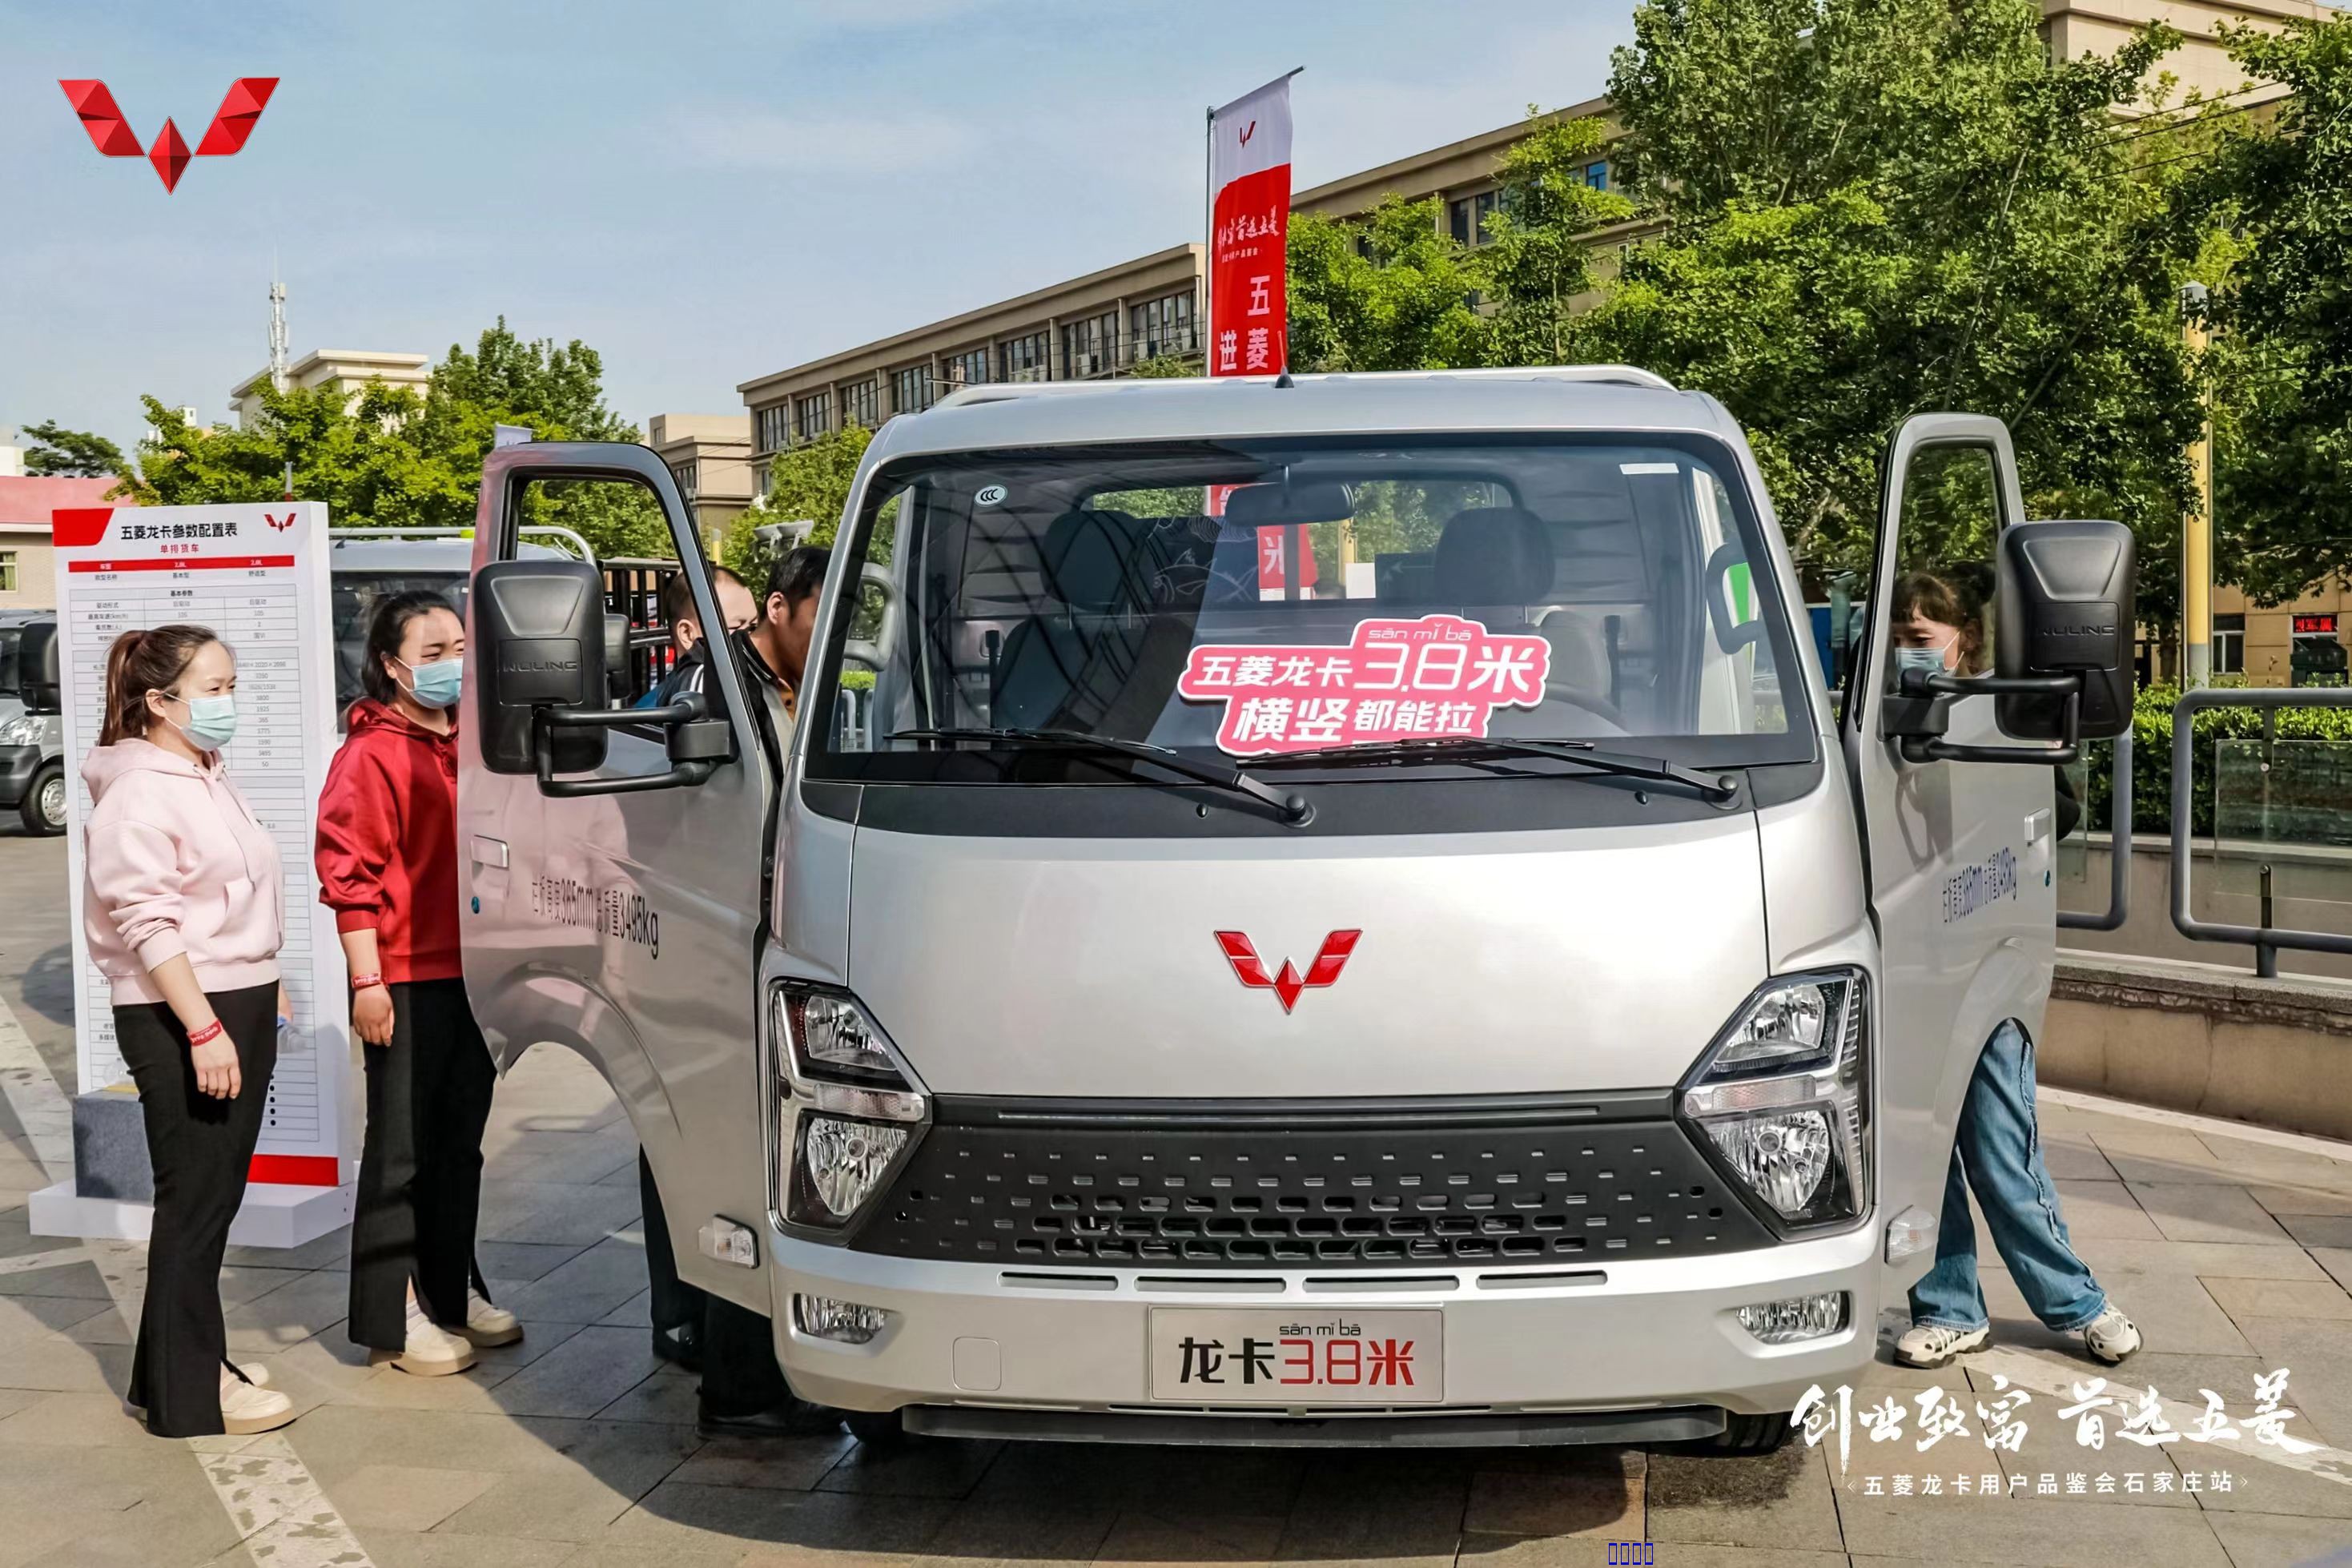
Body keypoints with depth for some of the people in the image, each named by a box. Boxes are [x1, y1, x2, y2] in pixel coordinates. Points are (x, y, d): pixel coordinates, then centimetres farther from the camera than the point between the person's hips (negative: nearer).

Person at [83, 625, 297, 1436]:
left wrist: (265, 990, 21)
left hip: (239, 1004, 9)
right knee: (194, 1201, -3)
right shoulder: (139, 794, -15)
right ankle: (186, 1394, 6)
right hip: (179, 1017, -9)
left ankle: (191, 1361, 25)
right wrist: (204, 1031, -24)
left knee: (216, 1195, 14)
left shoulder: (210, 778, 14)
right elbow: (148, 925, -20)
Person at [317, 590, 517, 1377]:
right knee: (401, 1149, -1)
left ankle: (453, 1290, 28)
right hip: (406, 979, -8)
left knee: (460, 1142, 16)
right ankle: (392, 1319, 7)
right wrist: (367, 981, -18)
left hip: (474, 972, 8)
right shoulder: (372, 755, -10)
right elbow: (349, 876, -14)